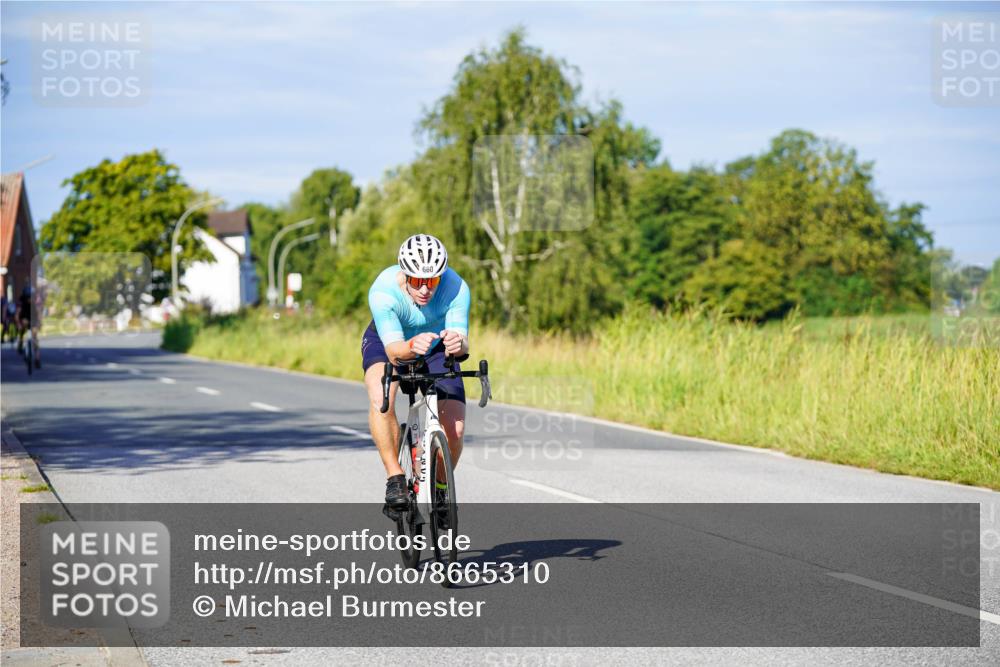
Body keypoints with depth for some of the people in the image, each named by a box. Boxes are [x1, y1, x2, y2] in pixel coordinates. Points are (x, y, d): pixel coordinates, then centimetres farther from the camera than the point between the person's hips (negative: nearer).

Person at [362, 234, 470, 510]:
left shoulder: (456, 288, -33)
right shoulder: (383, 290, -36)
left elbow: (462, 342, -37)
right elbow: (393, 350, -41)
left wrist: (457, 343, -61)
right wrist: (412, 346, -63)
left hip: (436, 345, 2)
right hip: (387, 340, -1)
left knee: (455, 428, -13)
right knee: (380, 398, -35)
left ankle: (440, 487, 16)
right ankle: (395, 477, -21)